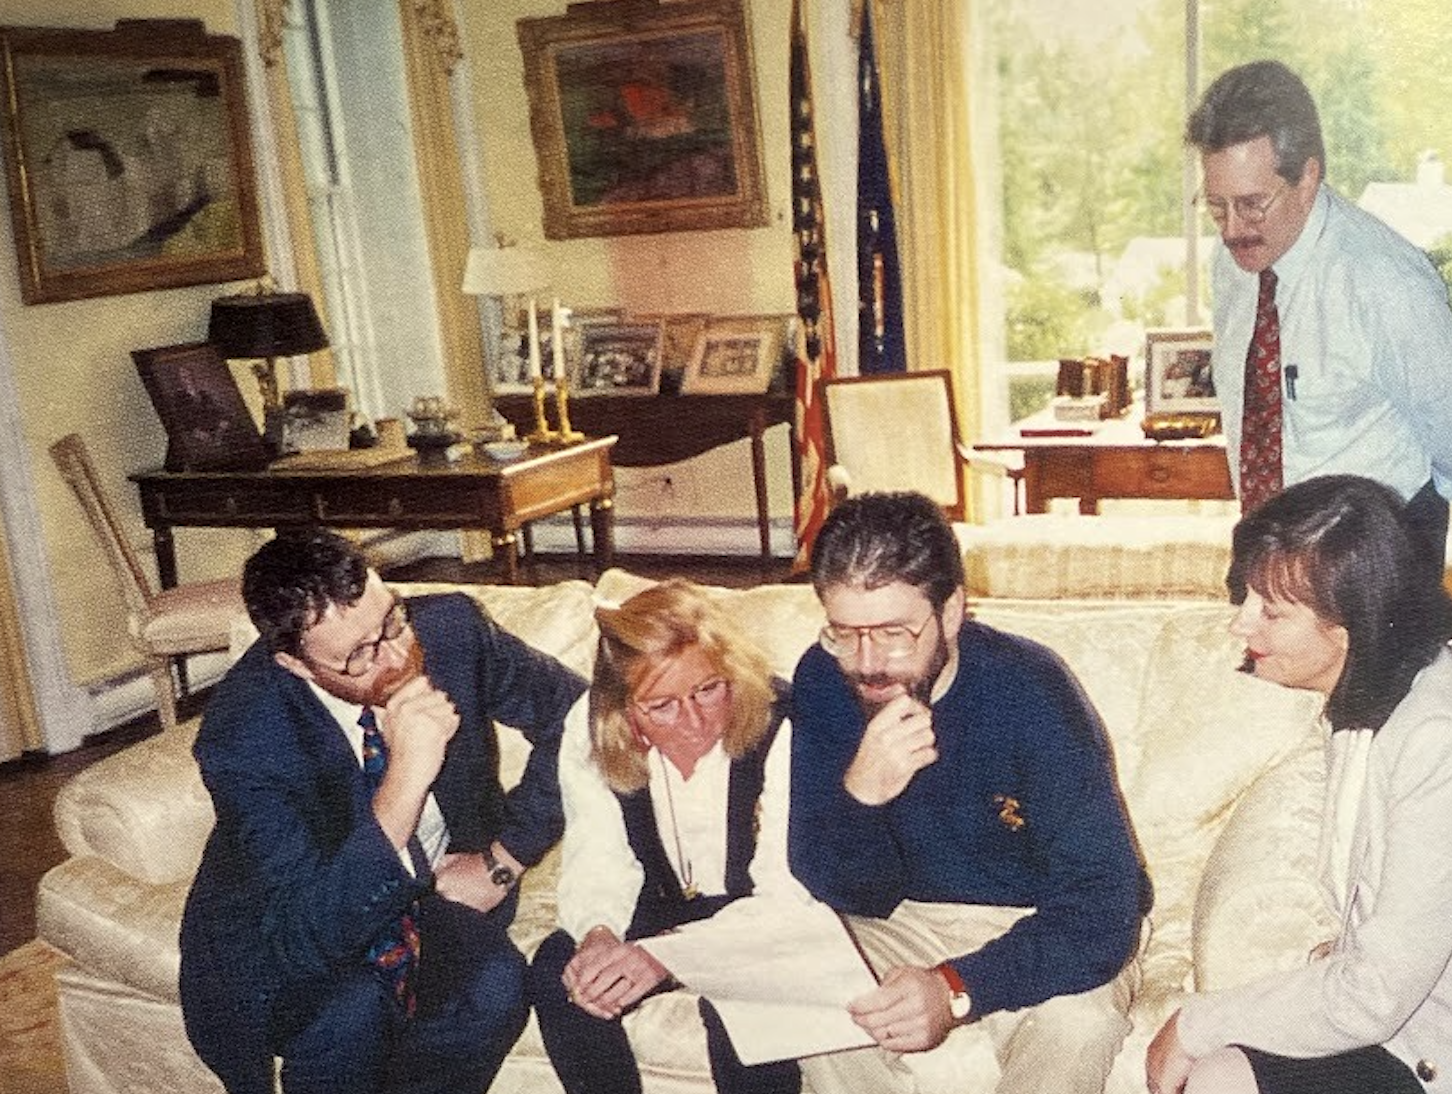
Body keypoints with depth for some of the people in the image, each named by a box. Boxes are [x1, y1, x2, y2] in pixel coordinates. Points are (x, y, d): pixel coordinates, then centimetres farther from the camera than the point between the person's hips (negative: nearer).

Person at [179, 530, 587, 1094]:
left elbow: (575, 710, -6)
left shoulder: (448, 628, -19)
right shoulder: (242, 736, -29)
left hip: (434, 885, 3)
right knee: (352, 1012, -34)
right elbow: (311, 932, -34)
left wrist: (501, 860, -11)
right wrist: (405, 781, -45)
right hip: (281, 938, -3)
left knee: (492, 985, -27)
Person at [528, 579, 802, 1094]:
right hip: (664, 907, 4)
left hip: (752, 919, -4)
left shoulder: (779, 726, -26)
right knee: (555, 972, -20)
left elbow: (789, 893, -26)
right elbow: (596, 863, -8)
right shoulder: (590, 735, -13)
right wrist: (597, 934, -32)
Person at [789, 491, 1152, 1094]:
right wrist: (859, 794, -34)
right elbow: (838, 894, -12)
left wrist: (960, 988, -40)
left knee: (1074, 1024, -33)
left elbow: (1104, 907, -27)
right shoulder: (823, 680, -14)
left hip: (1042, 928, -3)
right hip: (909, 920, 3)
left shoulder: (1030, 690, -25)